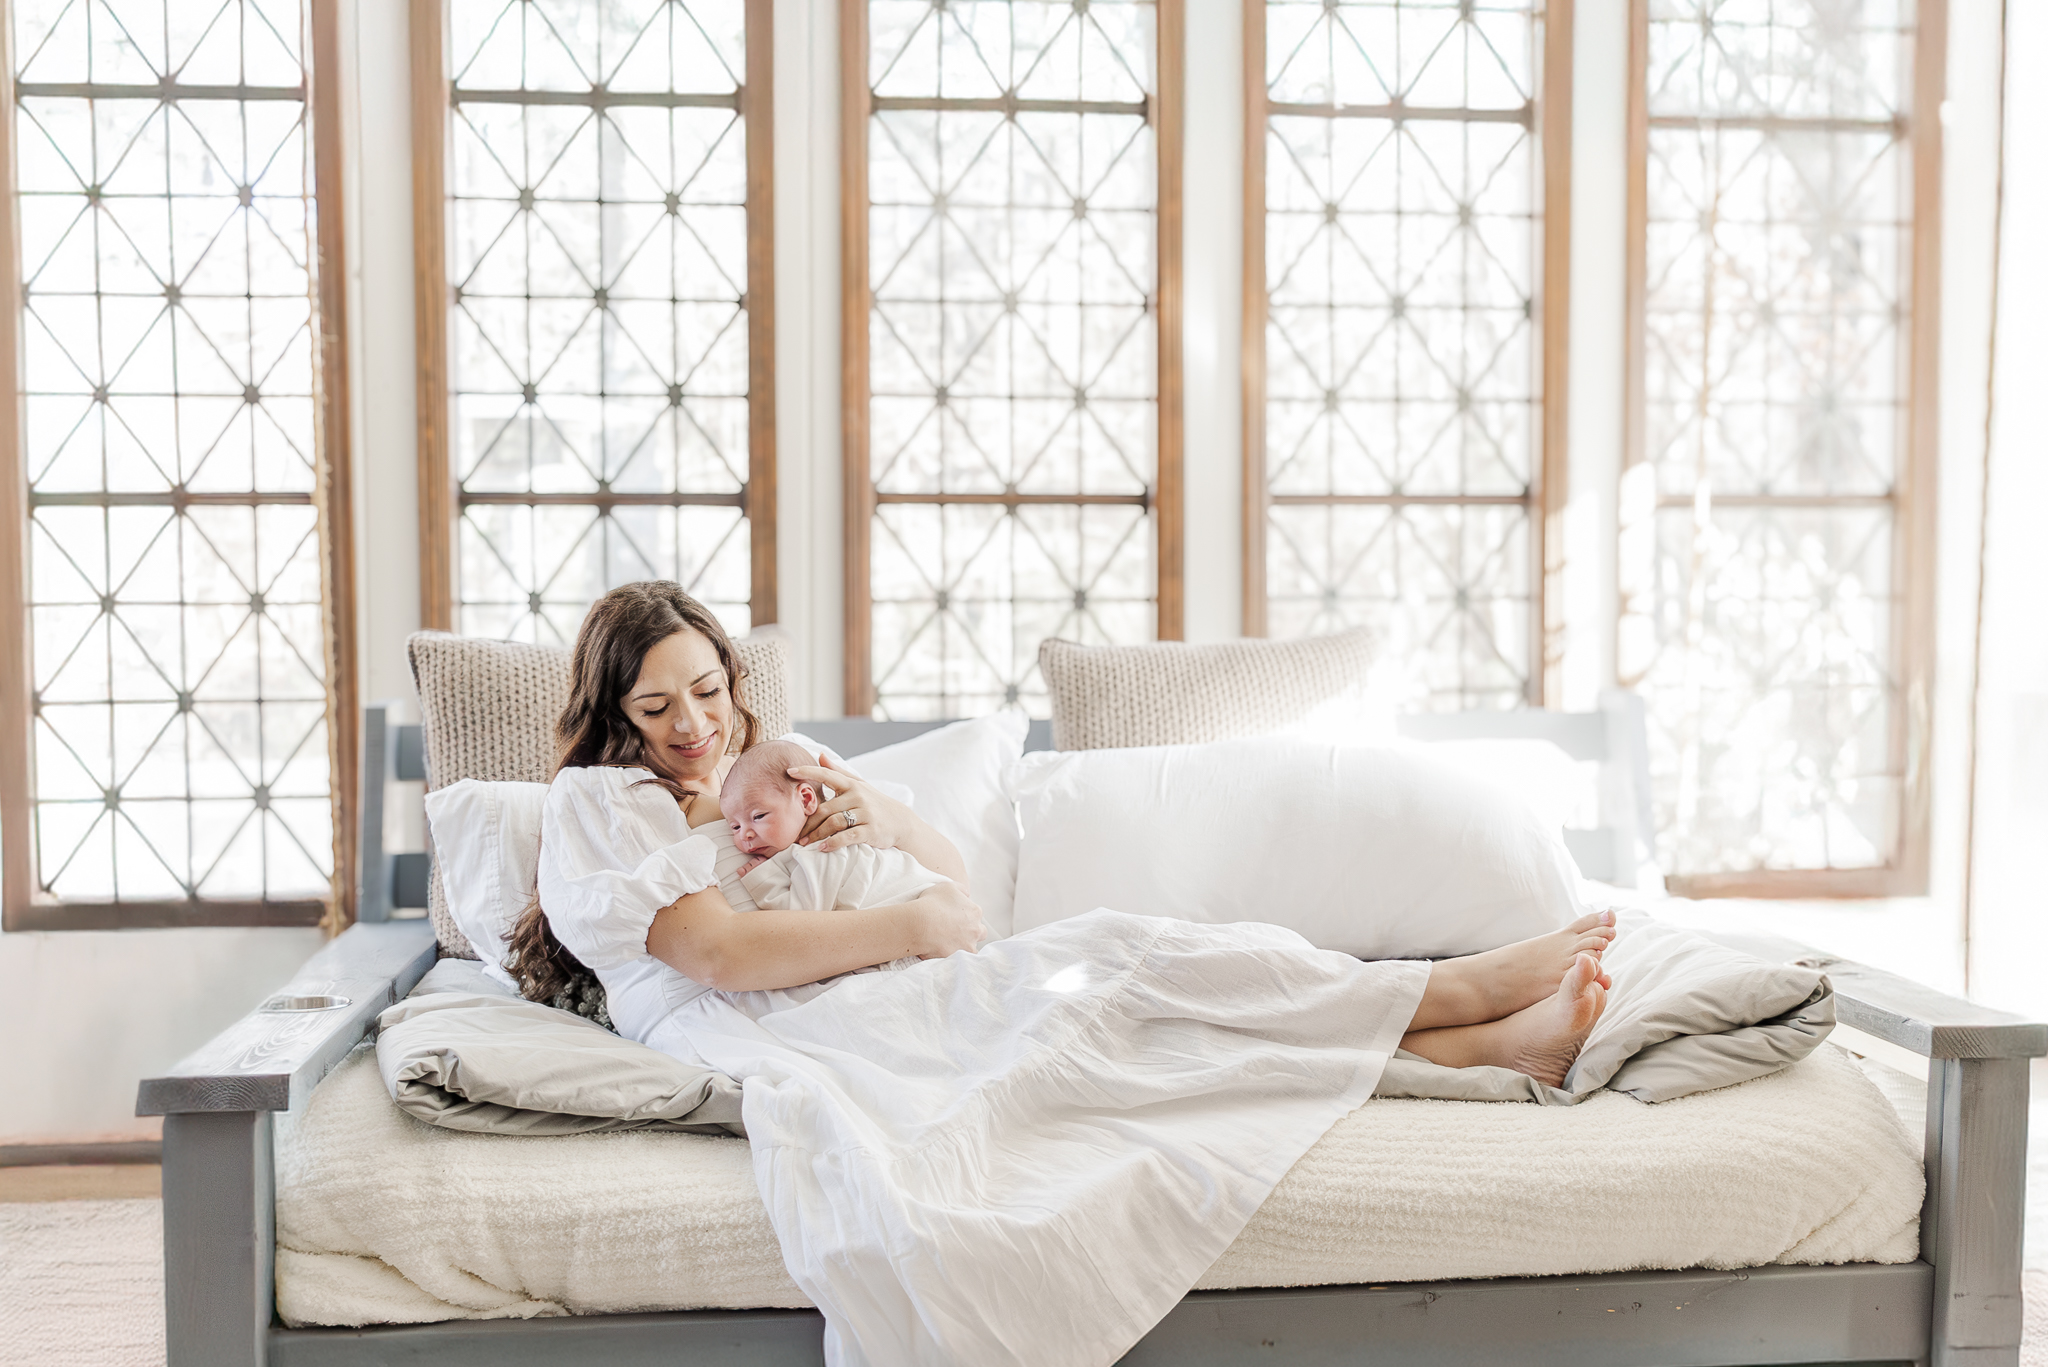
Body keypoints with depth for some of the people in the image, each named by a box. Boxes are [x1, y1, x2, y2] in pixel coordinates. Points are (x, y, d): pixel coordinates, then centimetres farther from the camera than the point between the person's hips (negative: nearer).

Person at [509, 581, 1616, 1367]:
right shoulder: (597, 800, 10)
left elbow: (954, 887, 25)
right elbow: (717, 950, -8)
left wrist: (884, 819, 4)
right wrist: (909, 925, -4)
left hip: (879, 1006, 7)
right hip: (774, 1040, -7)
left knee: (1103, 965, -18)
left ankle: (1492, 1036, -18)